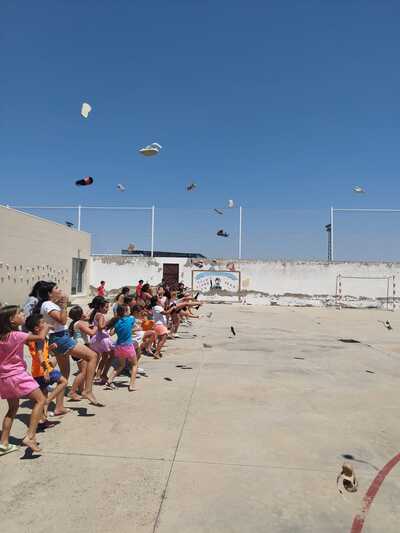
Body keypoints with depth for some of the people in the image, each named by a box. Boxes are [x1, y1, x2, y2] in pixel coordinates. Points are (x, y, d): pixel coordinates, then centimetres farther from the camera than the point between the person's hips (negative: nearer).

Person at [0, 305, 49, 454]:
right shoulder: (16, 335, -18)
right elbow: (41, 337, -20)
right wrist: (47, 324, -4)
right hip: (17, 375, -8)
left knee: (13, 408, 21)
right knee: (40, 400, -2)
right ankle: (30, 436, -10)